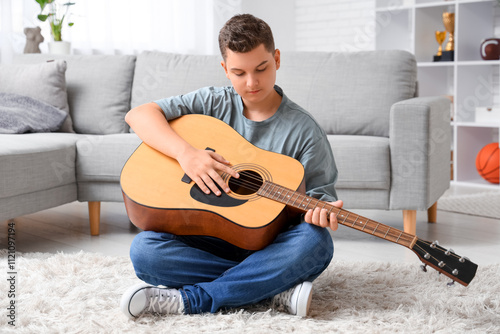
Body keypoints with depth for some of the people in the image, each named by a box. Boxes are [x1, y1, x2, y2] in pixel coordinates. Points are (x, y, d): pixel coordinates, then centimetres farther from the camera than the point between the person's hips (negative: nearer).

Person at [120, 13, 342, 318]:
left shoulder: (304, 130, -4)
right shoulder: (213, 103, 1)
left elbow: (321, 193, -3)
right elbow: (139, 115, -5)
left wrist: (321, 212, -28)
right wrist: (186, 153, -21)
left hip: (269, 245, -1)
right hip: (210, 240, 1)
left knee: (316, 242, -33)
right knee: (144, 250, -25)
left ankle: (187, 300, -25)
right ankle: (276, 289, -22)